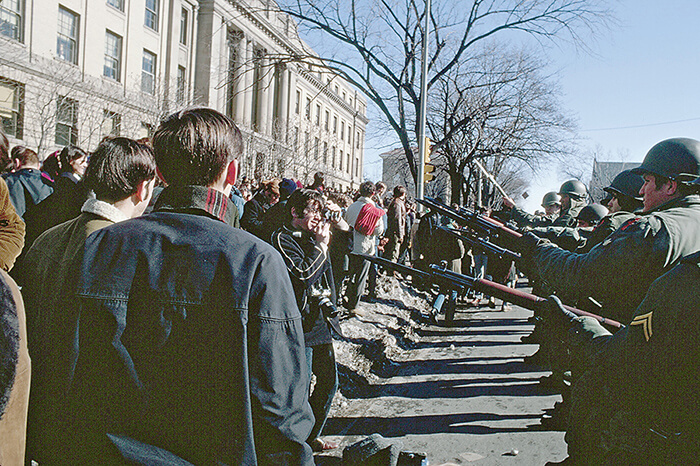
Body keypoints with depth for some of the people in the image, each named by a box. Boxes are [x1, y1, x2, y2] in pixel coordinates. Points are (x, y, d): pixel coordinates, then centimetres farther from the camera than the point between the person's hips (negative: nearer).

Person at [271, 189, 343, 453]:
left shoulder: (313, 236, 12)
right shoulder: (283, 238, -11)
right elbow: (303, 276, -22)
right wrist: (321, 245, -15)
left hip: (321, 322, 9)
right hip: (301, 325, -9)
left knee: (329, 381, 18)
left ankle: (312, 436, 36)